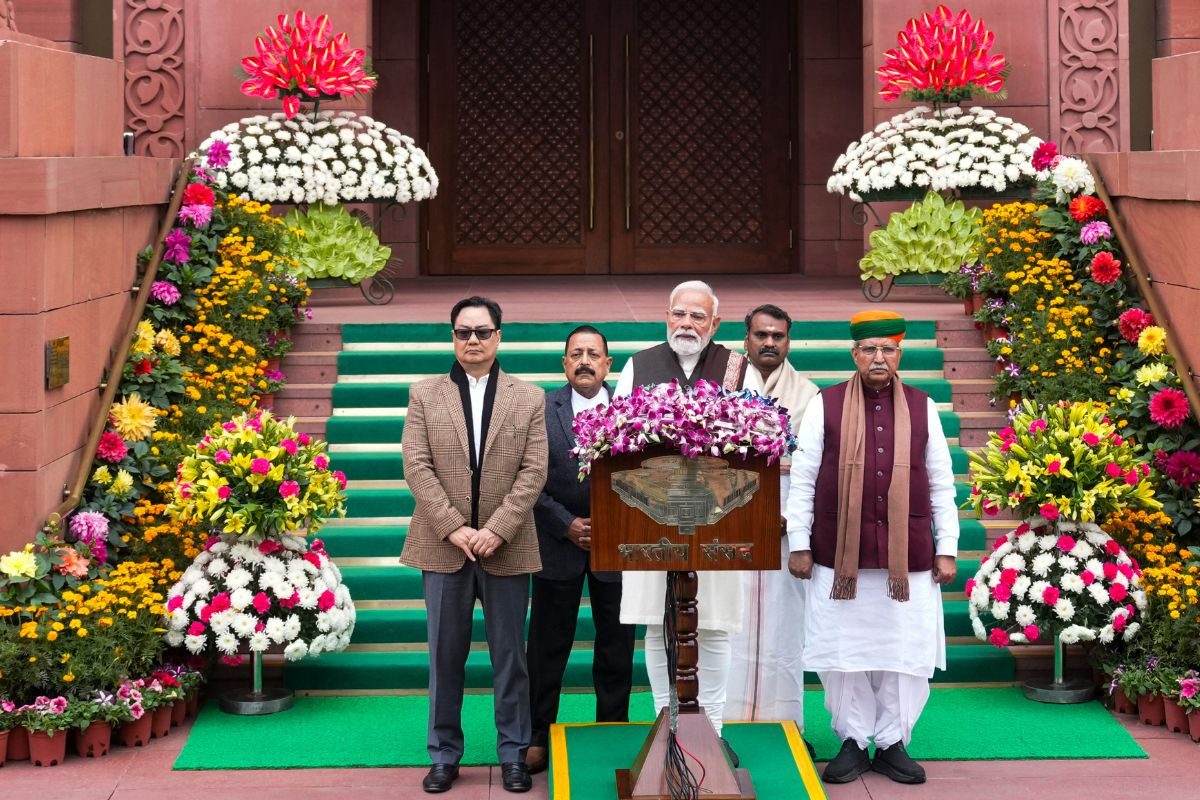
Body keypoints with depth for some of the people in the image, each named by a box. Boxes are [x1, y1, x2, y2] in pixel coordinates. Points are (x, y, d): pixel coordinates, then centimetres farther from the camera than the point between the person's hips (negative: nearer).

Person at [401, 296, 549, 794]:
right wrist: (454, 529, -12)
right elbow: (417, 467, -2)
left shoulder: (530, 398, 5)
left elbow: (533, 472, -2)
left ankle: (513, 755, 14)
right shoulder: (424, 395, 6)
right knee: (445, 656, 5)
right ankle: (445, 755, 14)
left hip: (506, 547, 0)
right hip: (444, 546, 0)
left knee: (510, 656, 5)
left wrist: (496, 531, -13)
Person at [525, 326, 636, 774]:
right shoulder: (541, 410, -1)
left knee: (616, 648, 8)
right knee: (548, 647, 6)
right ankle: (538, 736, 16)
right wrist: (566, 524, -12)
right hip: (559, 543, -1)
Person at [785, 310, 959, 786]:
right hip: (839, 555, -1)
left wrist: (947, 549, 6)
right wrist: (799, 545, -1)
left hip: (909, 557, 1)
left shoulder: (922, 408, 8)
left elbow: (941, 485, 10)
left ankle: (892, 743, 15)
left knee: (905, 654, 3)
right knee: (843, 654, 3)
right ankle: (852, 742, 14)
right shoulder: (825, 405, 2)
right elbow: (802, 480, 3)